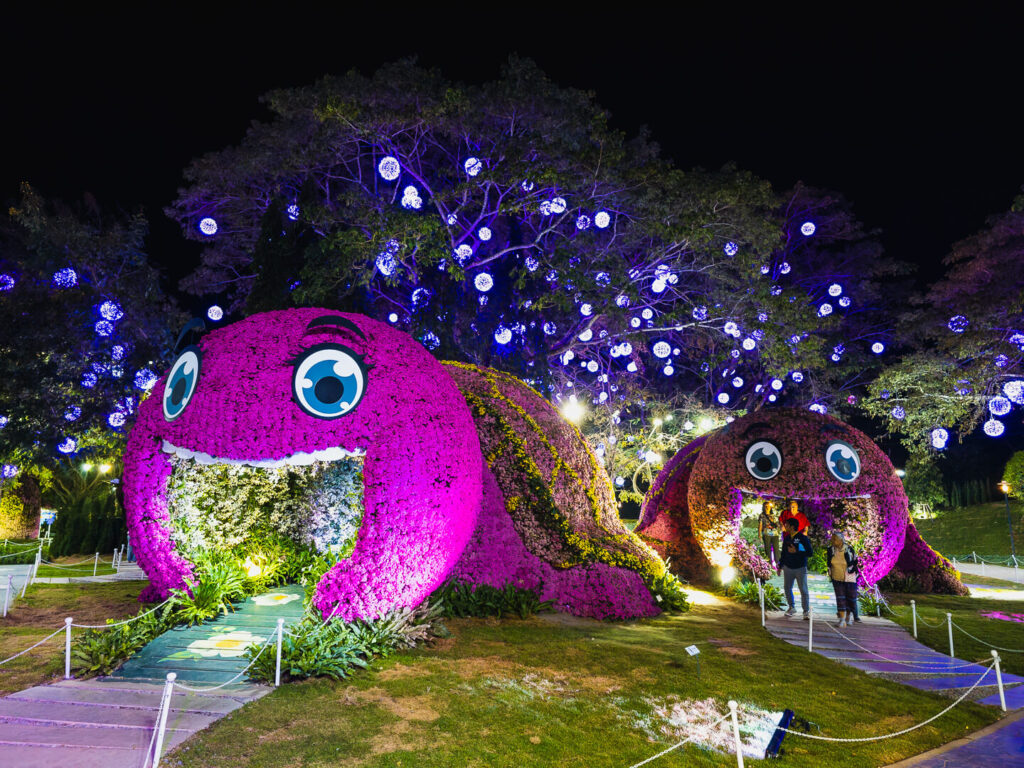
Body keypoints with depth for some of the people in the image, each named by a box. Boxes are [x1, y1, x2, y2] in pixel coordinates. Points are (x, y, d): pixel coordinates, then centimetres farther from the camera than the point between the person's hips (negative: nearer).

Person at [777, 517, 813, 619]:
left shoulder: (803, 538, -11)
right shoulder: (786, 538, 6)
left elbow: (810, 552, -15)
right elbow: (783, 553, 15)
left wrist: (796, 551, -21)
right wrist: (780, 566, 17)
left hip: (800, 568, -5)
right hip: (788, 568, 5)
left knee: (803, 590, -2)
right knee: (787, 588, 10)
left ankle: (806, 611, 8)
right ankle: (792, 608, 25)